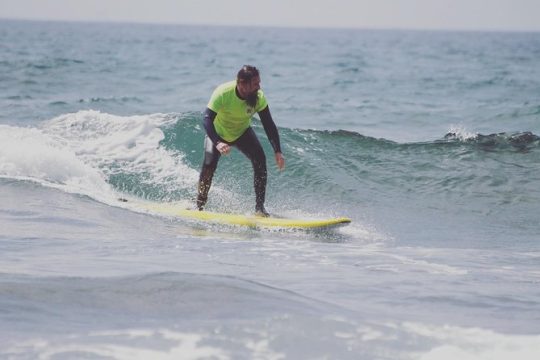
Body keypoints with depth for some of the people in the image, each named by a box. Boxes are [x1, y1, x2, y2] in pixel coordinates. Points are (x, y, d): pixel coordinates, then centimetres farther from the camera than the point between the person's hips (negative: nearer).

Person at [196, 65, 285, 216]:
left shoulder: (258, 97, -24)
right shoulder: (223, 93, -34)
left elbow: (268, 125, -18)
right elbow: (207, 119, -38)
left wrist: (277, 151, -25)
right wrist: (217, 143, -53)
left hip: (242, 133, 3)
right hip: (218, 133, -2)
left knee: (259, 159, -21)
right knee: (209, 164, -23)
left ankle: (259, 207, -15)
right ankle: (199, 205, -3)